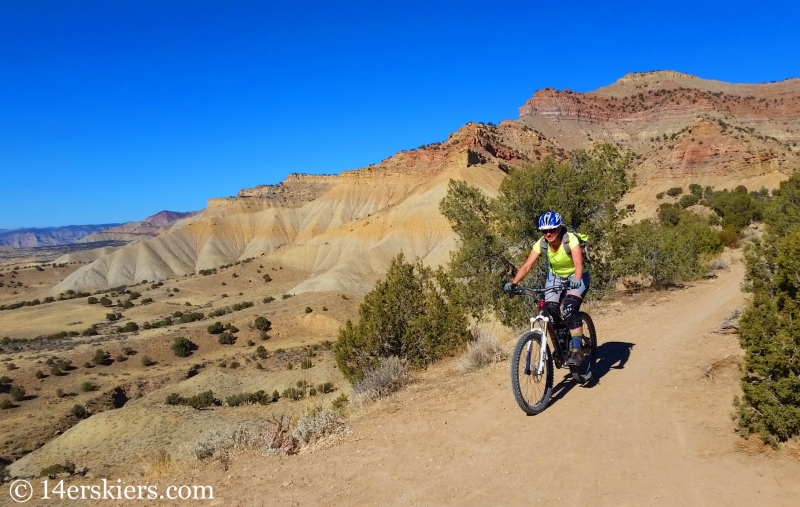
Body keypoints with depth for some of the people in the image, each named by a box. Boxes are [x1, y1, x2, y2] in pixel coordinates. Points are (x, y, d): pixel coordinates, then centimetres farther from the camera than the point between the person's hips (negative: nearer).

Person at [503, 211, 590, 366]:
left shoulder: (570, 239, -28)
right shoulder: (541, 244, -18)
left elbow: (578, 263, -40)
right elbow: (527, 266, -25)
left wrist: (576, 281, -59)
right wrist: (513, 283, -39)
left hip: (576, 277, -4)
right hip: (555, 277, 4)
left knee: (570, 310, -26)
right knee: (550, 312, -11)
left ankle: (577, 350, -15)